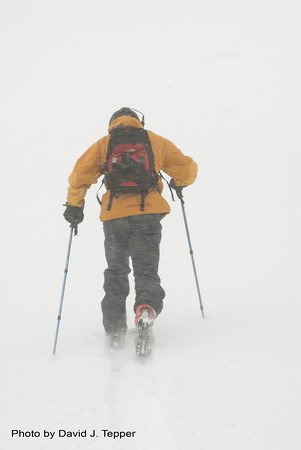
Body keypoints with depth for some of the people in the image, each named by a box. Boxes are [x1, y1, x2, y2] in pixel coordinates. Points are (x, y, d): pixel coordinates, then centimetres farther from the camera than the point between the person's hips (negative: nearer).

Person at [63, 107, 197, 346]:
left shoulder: (103, 144, 12)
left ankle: (114, 330, 11)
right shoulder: (156, 141, 12)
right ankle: (147, 305, -28)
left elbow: (79, 175, 1)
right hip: (148, 215, -1)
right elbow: (187, 168, 12)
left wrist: (74, 205, 11)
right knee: (146, 271, 4)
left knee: (116, 272, 16)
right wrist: (179, 183, 32)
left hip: (114, 217, 1)